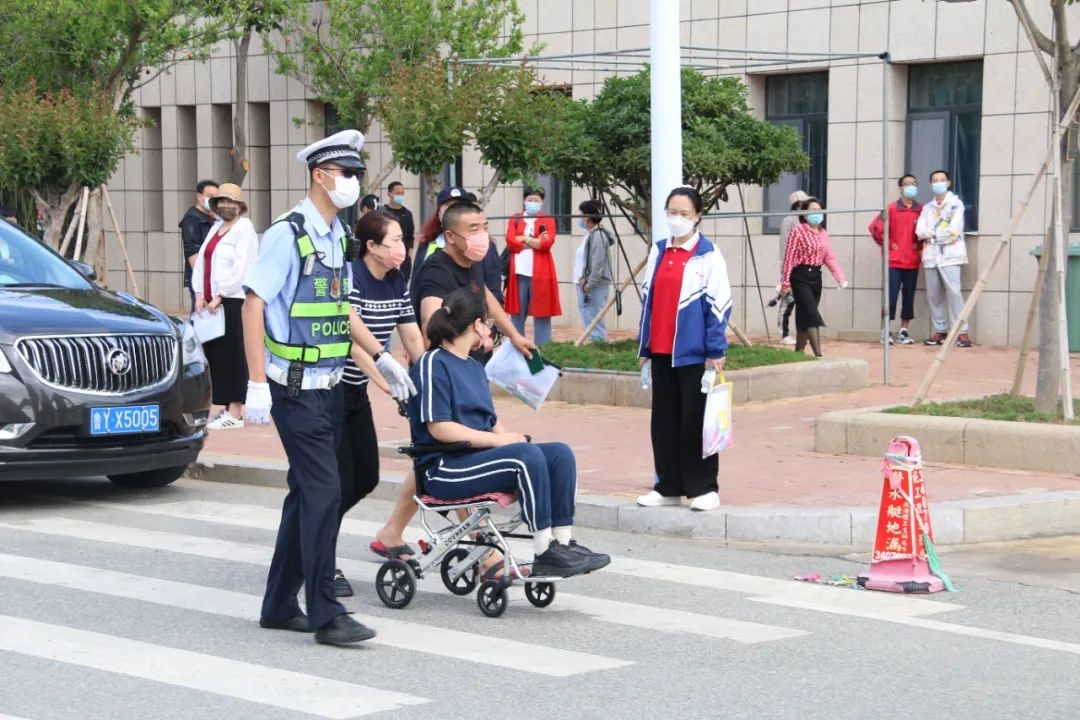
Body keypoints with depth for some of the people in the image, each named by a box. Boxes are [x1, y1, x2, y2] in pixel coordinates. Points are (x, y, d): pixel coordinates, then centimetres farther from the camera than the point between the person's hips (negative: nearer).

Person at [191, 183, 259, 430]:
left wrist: (219, 297, -16)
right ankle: (228, 409, 14)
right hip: (211, 301, 8)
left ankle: (235, 413, -4)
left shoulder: (244, 231, -6)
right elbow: (201, 261, 15)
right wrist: (200, 294, 3)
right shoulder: (215, 228, 18)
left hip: (233, 301, -8)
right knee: (215, 354, 8)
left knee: (231, 356, -7)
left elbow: (240, 270, -15)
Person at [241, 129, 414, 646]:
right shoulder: (288, 234, -12)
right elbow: (254, 304, -15)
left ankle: (279, 606, 20)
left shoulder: (338, 237, 13)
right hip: (295, 389, -8)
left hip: (329, 388, 8)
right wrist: (257, 384, -19)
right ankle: (325, 614, -6)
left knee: (306, 494, 11)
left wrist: (380, 358, 16)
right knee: (323, 491, -11)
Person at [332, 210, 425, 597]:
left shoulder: (396, 282, 4)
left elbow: (414, 339, 7)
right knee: (340, 480, -7)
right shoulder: (350, 280, -21)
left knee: (366, 477, 8)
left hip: (355, 391, 8)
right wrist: (392, 386, -35)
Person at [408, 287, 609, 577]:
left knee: (561, 453, -10)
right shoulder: (432, 364, -7)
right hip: (444, 469, -9)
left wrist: (507, 436, -2)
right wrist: (497, 440, -16)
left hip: (481, 453, 9)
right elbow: (439, 428, -16)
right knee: (527, 455, -31)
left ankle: (562, 542, -16)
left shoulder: (475, 367, 22)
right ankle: (544, 553, -27)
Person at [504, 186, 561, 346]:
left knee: (541, 312, -1)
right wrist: (536, 241, -6)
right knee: (517, 313, 5)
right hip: (519, 271, 2)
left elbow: (547, 243, -8)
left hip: (540, 273, -2)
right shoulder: (515, 219, 12)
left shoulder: (548, 219, 6)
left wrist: (524, 239, -4)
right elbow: (510, 241, -3)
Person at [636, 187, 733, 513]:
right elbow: (647, 300, 14)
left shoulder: (708, 256, -6)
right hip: (661, 352, 6)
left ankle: (703, 488, 7)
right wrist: (644, 348, 12)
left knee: (695, 421, -1)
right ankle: (668, 487, 19)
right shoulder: (658, 251, 11)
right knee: (664, 421, 10)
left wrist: (716, 351, -13)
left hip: (694, 353, -6)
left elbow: (719, 305, -9)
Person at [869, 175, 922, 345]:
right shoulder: (891, 209, -3)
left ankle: (904, 331, 14)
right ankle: (887, 331, 2)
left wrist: (919, 244, 1)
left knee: (909, 296, 5)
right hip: (893, 261, -3)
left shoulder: (921, 210, 4)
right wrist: (889, 244, -3)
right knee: (891, 295, -5)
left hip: (912, 262, 3)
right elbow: (876, 228, -5)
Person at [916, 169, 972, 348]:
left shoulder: (956, 204, 3)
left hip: (950, 255, -5)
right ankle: (940, 331, 10)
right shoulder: (927, 208, 18)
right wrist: (941, 234, -9)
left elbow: (953, 230, -9)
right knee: (933, 294, 3)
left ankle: (962, 332, -14)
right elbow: (920, 231, 6)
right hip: (931, 256, 5)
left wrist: (933, 234, 2)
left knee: (953, 291, -14)